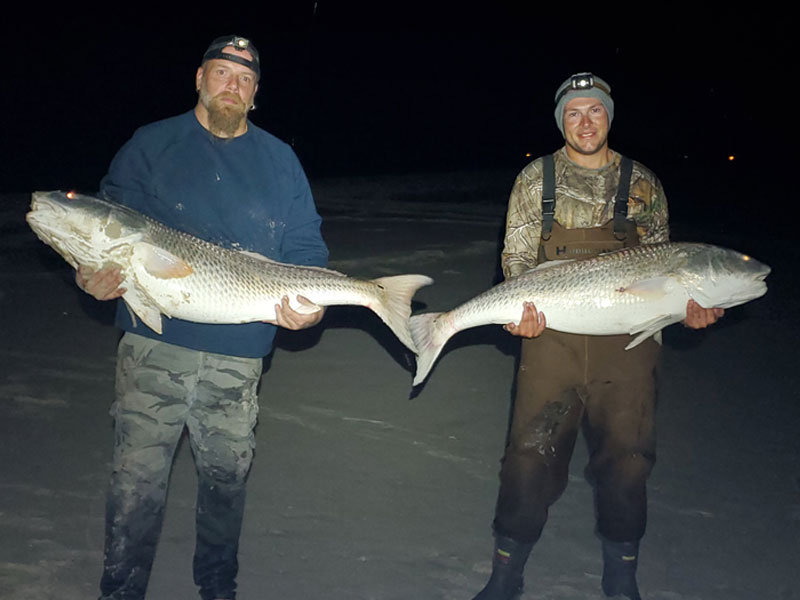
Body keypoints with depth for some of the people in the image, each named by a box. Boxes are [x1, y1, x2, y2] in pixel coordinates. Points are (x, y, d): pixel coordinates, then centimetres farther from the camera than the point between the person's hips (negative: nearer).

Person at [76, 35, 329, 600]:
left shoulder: (279, 160, 11)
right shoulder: (150, 146, 6)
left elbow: (305, 247, 8)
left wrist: (309, 304, -11)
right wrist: (94, 275, -21)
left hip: (238, 352, 2)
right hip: (155, 345, -2)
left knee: (227, 477, 14)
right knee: (137, 478, 1)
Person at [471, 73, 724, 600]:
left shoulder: (643, 184, 9)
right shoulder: (535, 179, 7)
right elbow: (517, 258, 5)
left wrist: (686, 306, -5)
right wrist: (522, 310, -13)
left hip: (627, 345, 1)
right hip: (552, 337, -1)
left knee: (627, 458, 3)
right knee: (532, 455, -3)